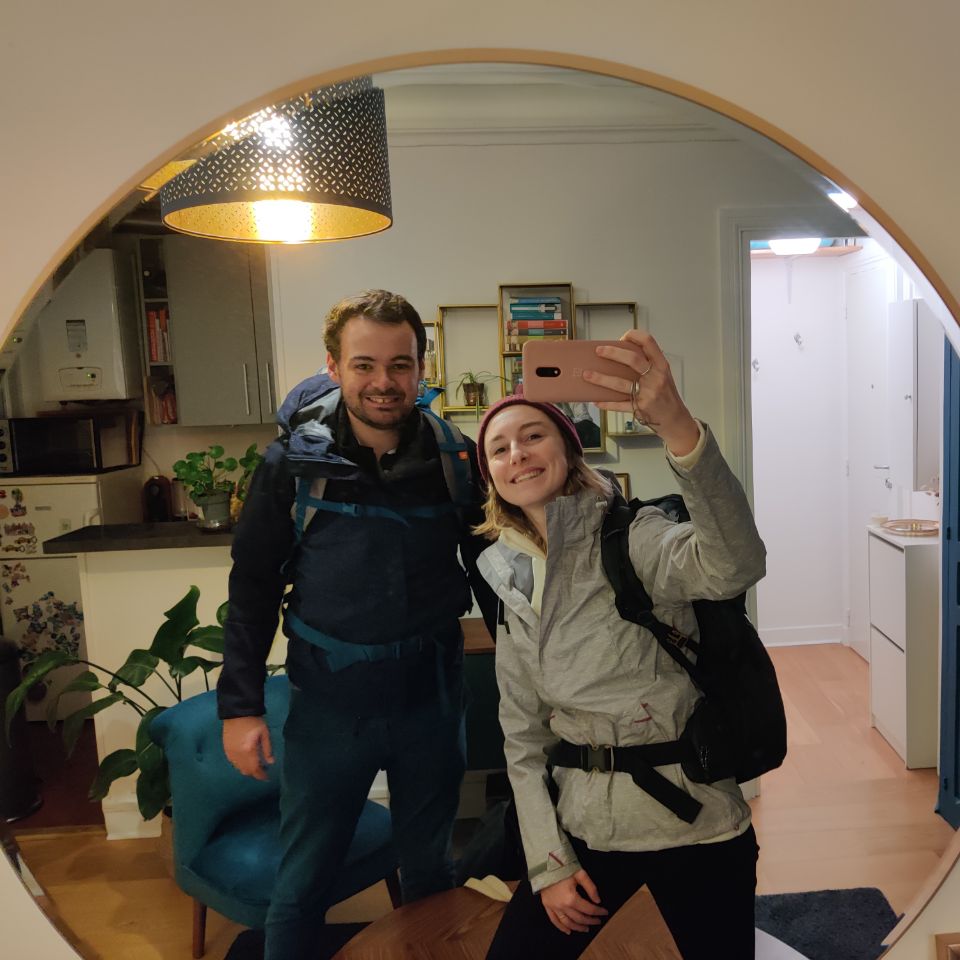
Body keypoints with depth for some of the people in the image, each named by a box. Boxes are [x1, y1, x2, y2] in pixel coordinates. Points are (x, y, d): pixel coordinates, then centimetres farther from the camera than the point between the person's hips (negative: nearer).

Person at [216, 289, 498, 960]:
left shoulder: (456, 462, -7)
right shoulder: (292, 464, -9)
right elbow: (254, 588, -3)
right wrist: (240, 705, -6)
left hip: (432, 696, 2)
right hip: (328, 702, -1)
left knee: (431, 867, 21)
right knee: (303, 883, 13)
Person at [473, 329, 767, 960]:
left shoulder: (631, 540, -13)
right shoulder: (511, 580, 4)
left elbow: (733, 565, -37)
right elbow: (522, 734, 8)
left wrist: (675, 422, -51)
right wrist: (549, 864, 2)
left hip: (690, 820, -4)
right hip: (583, 829, 5)